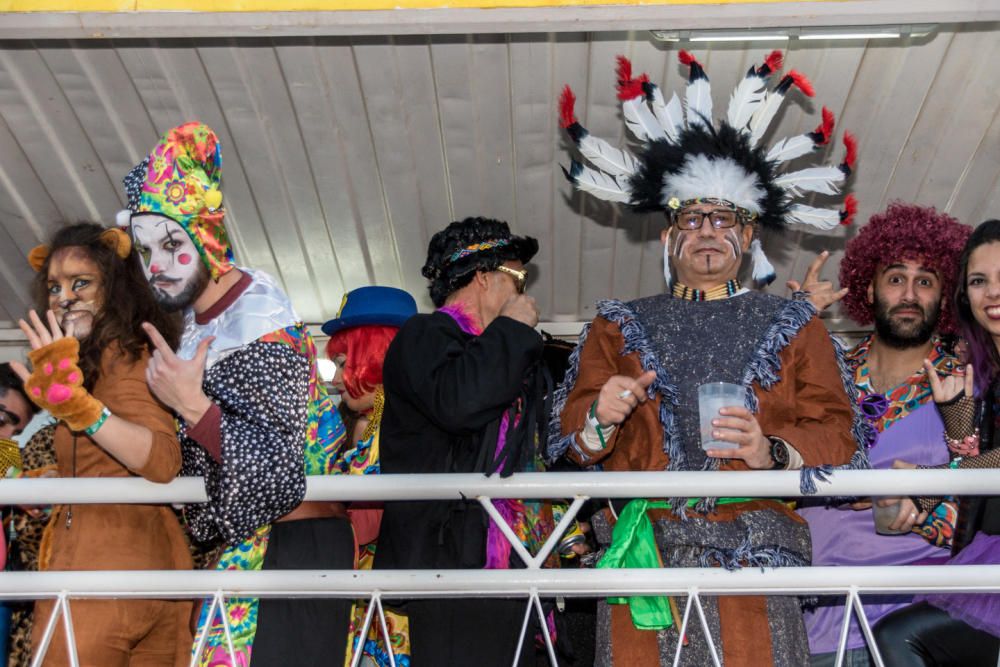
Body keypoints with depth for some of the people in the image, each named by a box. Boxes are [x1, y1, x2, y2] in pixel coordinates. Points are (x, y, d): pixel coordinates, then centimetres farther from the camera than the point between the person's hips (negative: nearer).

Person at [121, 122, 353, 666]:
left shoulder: (263, 332, -19)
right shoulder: (200, 313, 7)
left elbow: (278, 477, -23)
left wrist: (192, 406, -27)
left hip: (291, 551, -8)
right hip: (240, 547, 8)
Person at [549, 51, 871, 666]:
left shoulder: (794, 326, 16)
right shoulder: (619, 325, 17)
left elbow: (837, 433, 5)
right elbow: (572, 437, 9)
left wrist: (772, 451, -15)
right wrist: (600, 421, -14)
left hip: (754, 554, 0)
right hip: (643, 551, 1)